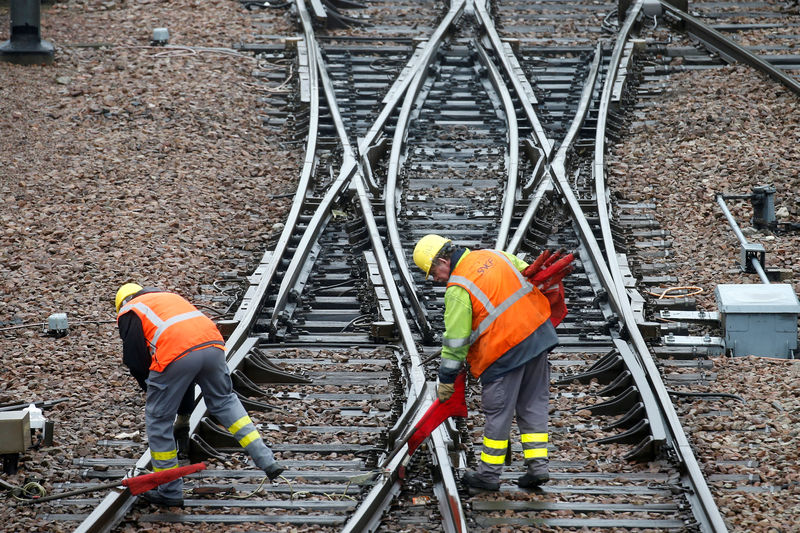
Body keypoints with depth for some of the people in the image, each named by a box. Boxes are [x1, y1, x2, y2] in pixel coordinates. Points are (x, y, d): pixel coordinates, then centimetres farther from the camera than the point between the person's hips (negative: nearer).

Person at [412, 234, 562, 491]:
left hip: (506, 350, -7)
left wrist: (446, 379, 0)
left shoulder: (458, 289, -11)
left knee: (497, 412, 4)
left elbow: (455, 339, -8)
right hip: (539, 334, 7)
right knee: (533, 405, 13)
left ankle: (489, 473, 13)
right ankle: (537, 465, 11)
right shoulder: (493, 255, 10)